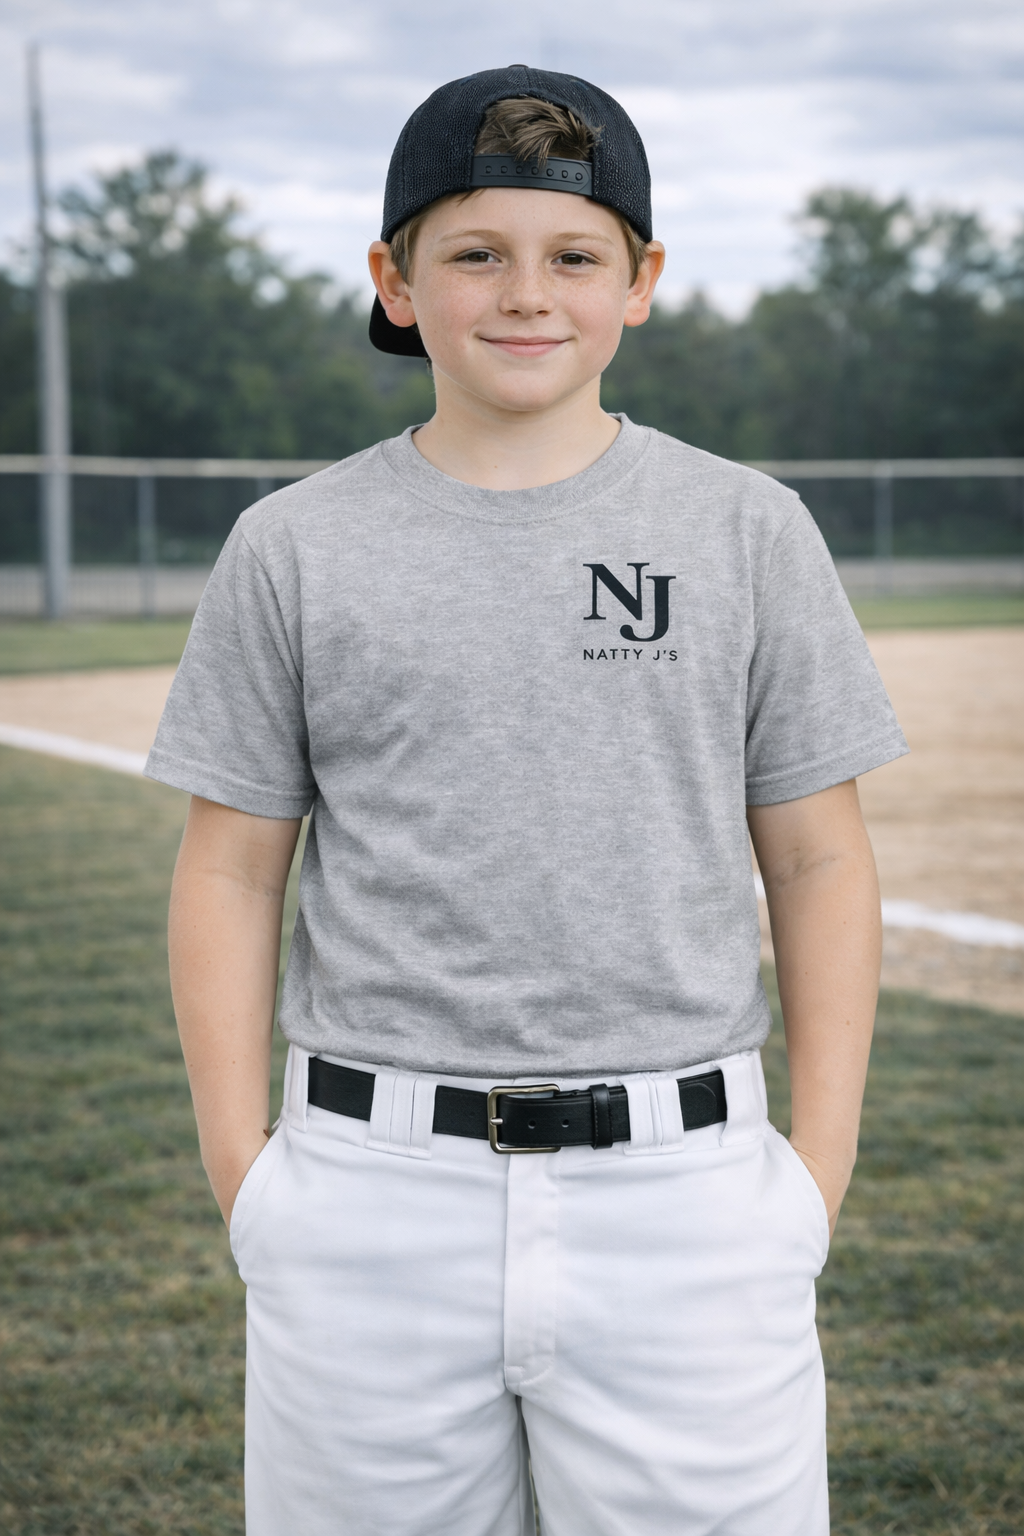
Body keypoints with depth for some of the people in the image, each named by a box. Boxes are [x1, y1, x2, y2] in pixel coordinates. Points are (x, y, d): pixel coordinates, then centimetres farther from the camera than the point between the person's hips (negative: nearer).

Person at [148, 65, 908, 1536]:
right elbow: (231, 872, 6)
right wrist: (242, 1174, -1)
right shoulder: (294, 550, 4)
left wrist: (819, 1171, -1)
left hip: (682, 1204, 0)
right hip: (373, 1205, 1)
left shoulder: (747, 531, 4)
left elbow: (820, 864, 6)